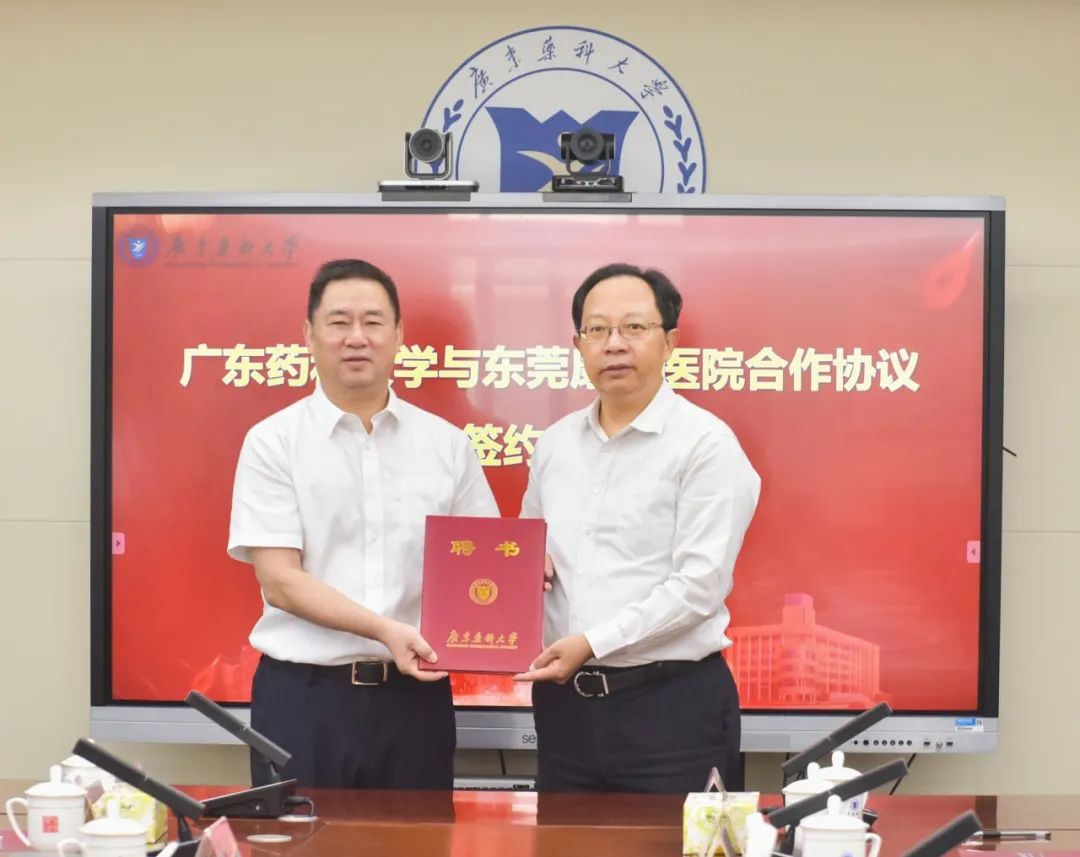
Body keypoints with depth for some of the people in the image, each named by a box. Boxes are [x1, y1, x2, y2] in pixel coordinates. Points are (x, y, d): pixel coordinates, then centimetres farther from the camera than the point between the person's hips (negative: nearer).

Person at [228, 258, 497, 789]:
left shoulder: (447, 445, 6)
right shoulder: (272, 443, -2)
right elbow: (279, 581, -9)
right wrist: (384, 629, -21)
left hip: (415, 695, 2)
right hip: (302, 696, -2)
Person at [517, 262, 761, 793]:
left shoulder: (705, 443, -8)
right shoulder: (554, 444, 11)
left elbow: (699, 584, -15)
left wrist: (593, 642, -18)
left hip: (672, 703, -5)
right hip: (564, 699, 6)